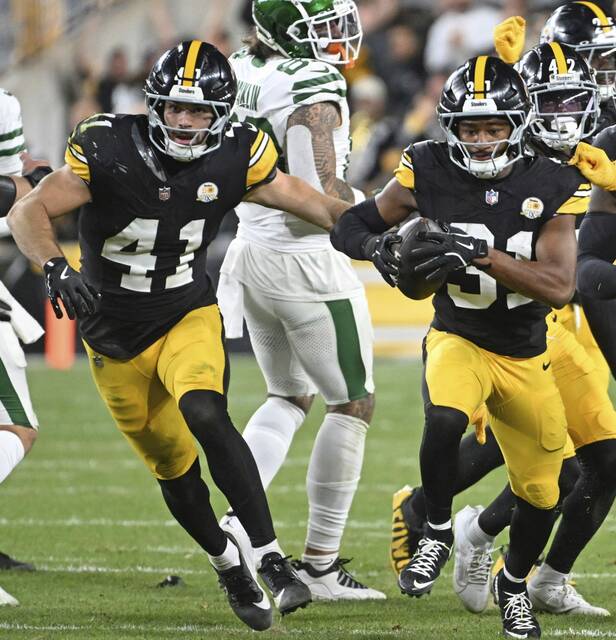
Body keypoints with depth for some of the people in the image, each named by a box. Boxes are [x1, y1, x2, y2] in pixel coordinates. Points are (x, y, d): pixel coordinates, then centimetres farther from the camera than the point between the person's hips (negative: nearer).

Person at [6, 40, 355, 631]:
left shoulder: (233, 157, -11)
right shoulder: (107, 150, -19)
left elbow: (312, 204, -2)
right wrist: (55, 268, -39)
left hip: (188, 316, 0)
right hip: (115, 335, 0)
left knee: (206, 416, -29)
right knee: (175, 468, 8)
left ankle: (270, 561, -28)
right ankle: (228, 563, 36)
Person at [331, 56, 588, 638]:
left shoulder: (549, 187, -14)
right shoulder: (429, 172, -13)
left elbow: (560, 286, -24)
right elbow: (351, 226, -3)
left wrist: (480, 255, -36)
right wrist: (376, 246, -27)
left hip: (526, 359, 2)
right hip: (459, 341, -2)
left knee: (541, 496, 10)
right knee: (444, 420, -35)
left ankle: (514, 584, 41)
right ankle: (437, 533, -9)